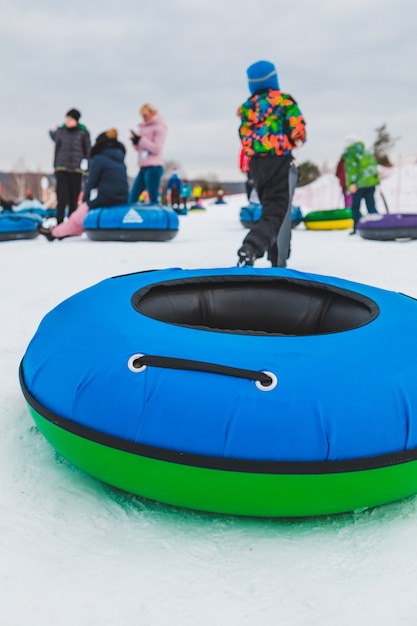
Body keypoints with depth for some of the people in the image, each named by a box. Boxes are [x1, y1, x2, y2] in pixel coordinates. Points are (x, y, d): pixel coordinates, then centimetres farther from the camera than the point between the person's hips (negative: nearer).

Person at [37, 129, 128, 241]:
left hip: (105, 200, -6)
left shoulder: (98, 159, -5)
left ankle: (55, 232, 28)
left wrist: (84, 200, 13)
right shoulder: (120, 161, 15)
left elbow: (91, 183, -4)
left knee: (80, 213, 12)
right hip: (122, 201, 6)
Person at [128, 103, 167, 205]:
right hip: (143, 167, 8)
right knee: (132, 198, 6)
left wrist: (140, 140, -13)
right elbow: (140, 149, 19)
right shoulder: (144, 128, 18)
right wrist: (135, 141, -2)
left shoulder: (159, 127, -3)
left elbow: (157, 149, -12)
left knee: (153, 200, -7)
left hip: (154, 168, -8)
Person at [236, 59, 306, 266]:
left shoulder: (246, 107, 12)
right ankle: (251, 248, -35)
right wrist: (293, 143, 14)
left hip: (255, 164, 5)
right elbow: (298, 131, -6)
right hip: (280, 161, -5)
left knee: (269, 207, 21)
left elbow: (244, 138, 11)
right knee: (274, 214, -9)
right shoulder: (285, 100, -1)